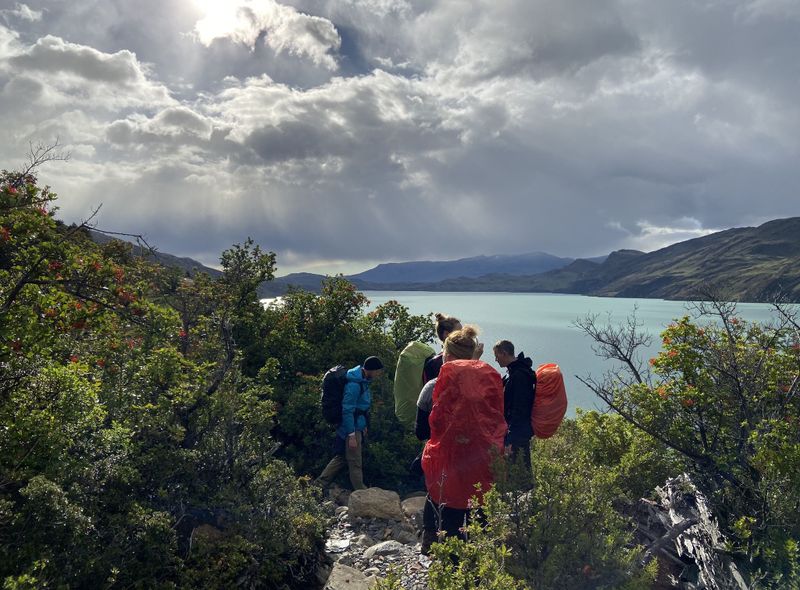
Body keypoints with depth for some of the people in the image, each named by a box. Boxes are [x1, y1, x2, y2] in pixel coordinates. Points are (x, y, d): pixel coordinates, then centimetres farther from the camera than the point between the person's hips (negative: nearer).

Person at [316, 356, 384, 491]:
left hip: (358, 427, 10)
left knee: (341, 457, 18)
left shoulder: (362, 381, 5)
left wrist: (363, 426, 23)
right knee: (355, 462, 3)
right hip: (352, 429, -10)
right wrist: (351, 435, -21)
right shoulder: (354, 385, -24)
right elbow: (347, 411, -23)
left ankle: (320, 483, 28)